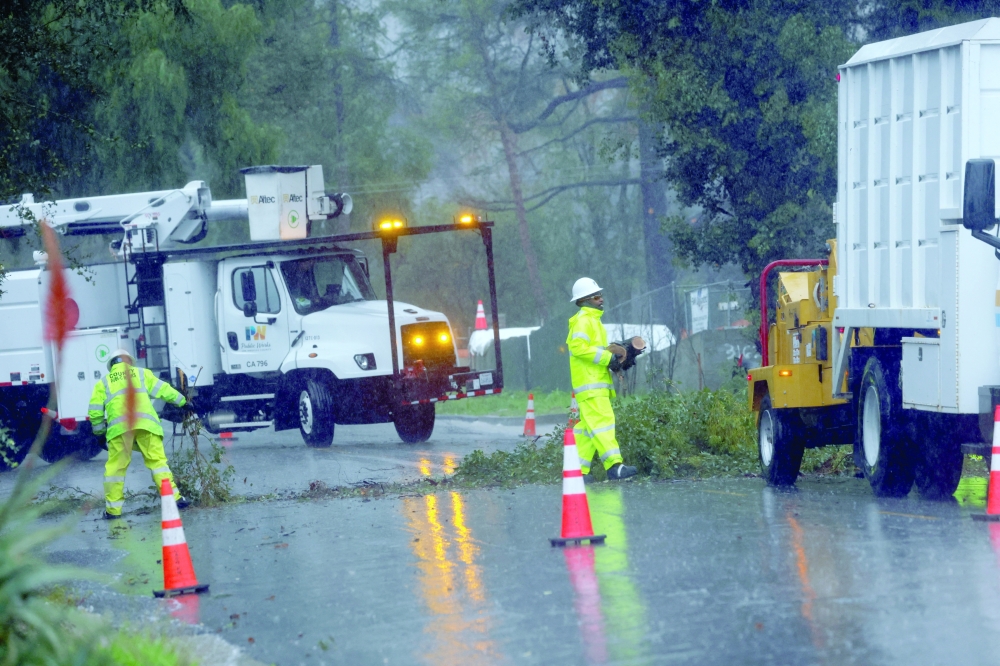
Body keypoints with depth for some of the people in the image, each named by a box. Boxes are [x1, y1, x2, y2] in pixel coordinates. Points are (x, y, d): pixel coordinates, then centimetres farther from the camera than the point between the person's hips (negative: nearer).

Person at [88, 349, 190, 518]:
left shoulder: (104, 382, 22)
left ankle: (113, 508, 4)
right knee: (157, 460, 1)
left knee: (115, 466, 4)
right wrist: (182, 401, 30)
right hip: (145, 423, 0)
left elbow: (95, 411, 16)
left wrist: (100, 432, 26)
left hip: (118, 427, 0)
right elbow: (162, 389, 20)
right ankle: (173, 498, -6)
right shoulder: (141, 373, 23)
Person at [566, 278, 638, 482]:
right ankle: (614, 465, -28)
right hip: (589, 383, -10)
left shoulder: (592, 320, 23)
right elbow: (578, 347, -21)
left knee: (587, 426, 10)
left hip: (597, 383, 10)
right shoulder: (583, 320, -8)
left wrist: (613, 356, 11)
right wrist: (607, 357, -20)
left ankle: (579, 470, 12)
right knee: (602, 420, -18)